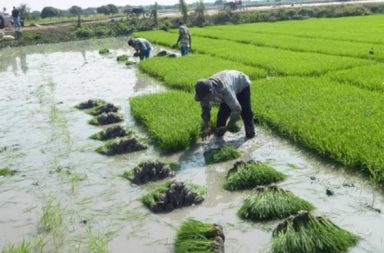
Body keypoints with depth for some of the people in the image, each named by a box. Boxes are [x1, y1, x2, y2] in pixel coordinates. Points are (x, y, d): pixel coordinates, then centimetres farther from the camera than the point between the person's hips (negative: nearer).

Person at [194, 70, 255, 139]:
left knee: (245, 111, -7)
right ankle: (218, 132, 11)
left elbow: (236, 109, -44)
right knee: (223, 111, -5)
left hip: (242, 85, -5)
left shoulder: (224, 89, -50)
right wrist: (207, 127, -26)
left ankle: (250, 133, 12)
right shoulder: (204, 91, -29)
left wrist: (227, 128, -37)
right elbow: (205, 108, -14)